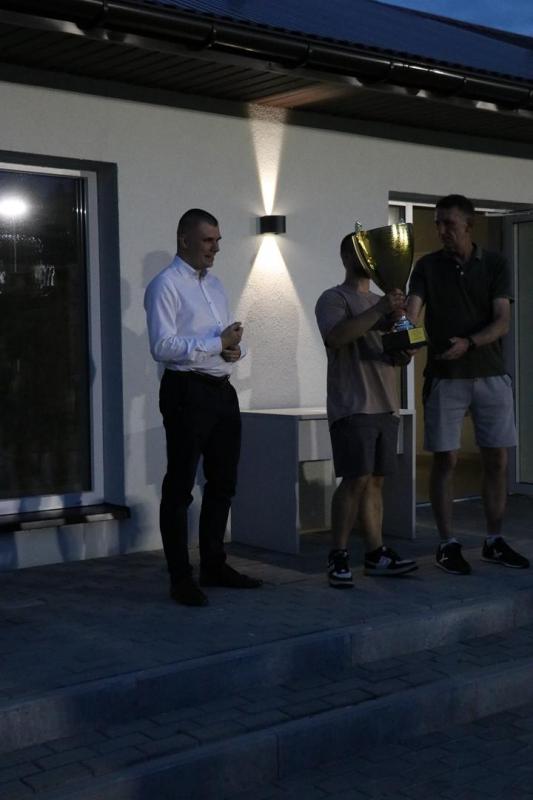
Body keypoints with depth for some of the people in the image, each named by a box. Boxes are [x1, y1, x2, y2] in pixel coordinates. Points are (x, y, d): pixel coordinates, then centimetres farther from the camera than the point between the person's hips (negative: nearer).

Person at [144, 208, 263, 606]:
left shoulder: (215, 283, 17)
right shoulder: (165, 285, -9)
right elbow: (162, 346, -19)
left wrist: (235, 348, -2)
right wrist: (218, 343, -20)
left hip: (222, 390, 9)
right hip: (187, 391, -9)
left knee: (223, 481, 16)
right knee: (180, 486, -1)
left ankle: (214, 565, 29)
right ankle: (181, 578, 6)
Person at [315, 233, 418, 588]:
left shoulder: (380, 300, 21)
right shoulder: (334, 299, -1)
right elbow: (336, 336, -20)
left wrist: (402, 354, -1)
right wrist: (380, 310, -25)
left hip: (385, 405, 7)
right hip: (353, 406, -7)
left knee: (376, 480, 7)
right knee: (357, 479, -11)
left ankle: (376, 553, 10)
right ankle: (338, 556, -3)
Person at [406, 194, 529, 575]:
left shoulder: (495, 264, 3)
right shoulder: (427, 266, 3)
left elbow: (502, 322, -6)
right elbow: (411, 312, -10)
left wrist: (469, 343, -23)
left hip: (491, 375, 1)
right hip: (445, 378, -1)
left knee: (497, 459, 5)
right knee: (446, 460, -1)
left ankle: (495, 541, 17)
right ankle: (448, 544, 9)